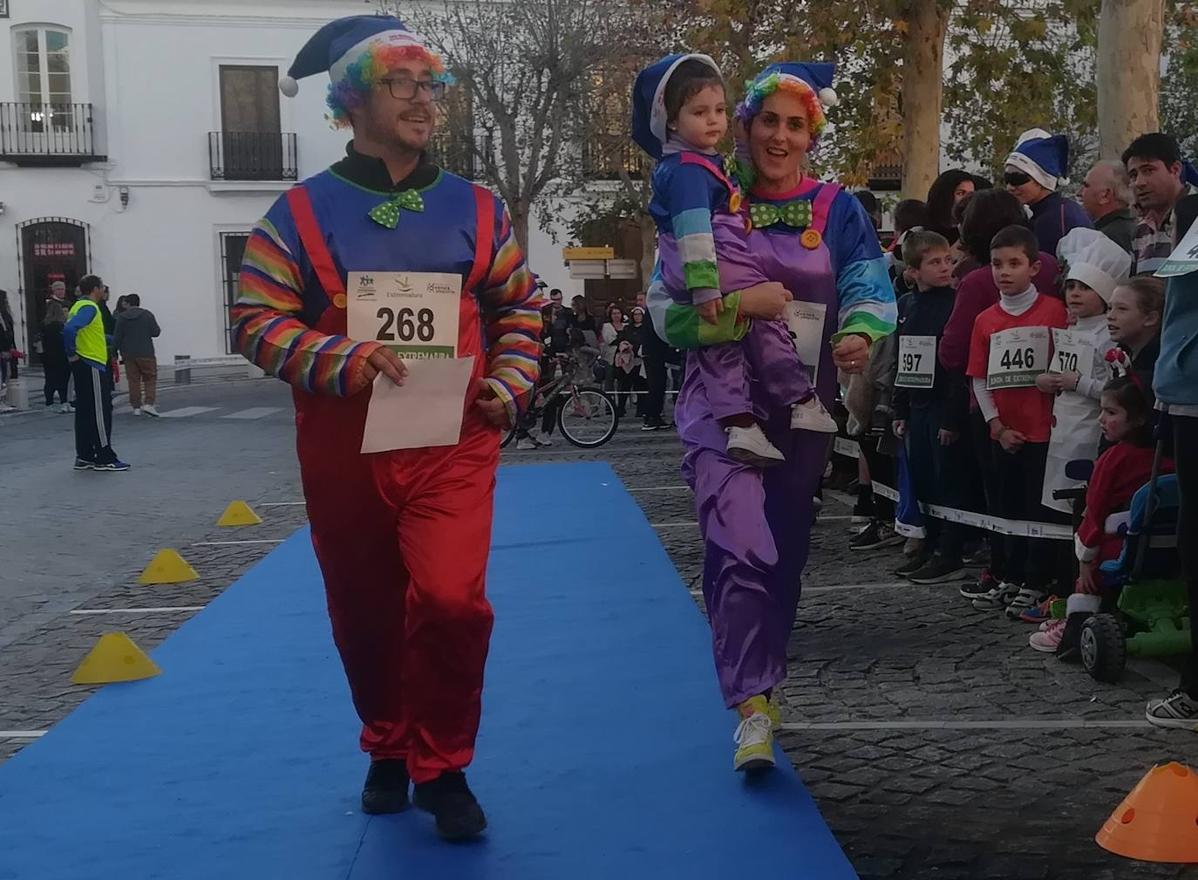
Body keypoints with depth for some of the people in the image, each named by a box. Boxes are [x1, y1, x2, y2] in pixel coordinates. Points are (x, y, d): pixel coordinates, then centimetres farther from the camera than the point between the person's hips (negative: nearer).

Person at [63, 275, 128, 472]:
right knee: (100, 411, -5)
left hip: (84, 366, 10)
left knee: (85, 412, 11)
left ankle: (84, 457, 15)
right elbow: (70, 329, -28)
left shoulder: (79, 306, 15)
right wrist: (72, 354, -19)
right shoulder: (89, 308, -14)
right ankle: (104, 458, -3)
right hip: (92, 366, -10)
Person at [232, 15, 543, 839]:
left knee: (452, 598, -17)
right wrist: (344, 362, -20)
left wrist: (510, 384, -2)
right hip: (343, 450, 0)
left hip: (453, 443, 0)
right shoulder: (301, 212, -1)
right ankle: (388, 749, 36)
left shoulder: (477, 209, 6)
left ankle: (443, 766, 4)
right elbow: (257, 321, -5)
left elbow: (520, 306, 15)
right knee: (365, 614, 11)